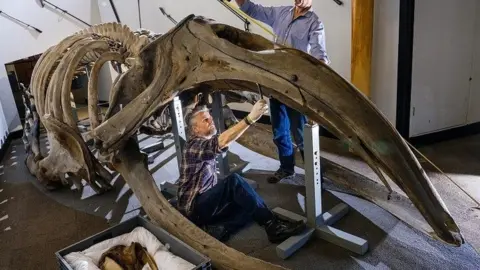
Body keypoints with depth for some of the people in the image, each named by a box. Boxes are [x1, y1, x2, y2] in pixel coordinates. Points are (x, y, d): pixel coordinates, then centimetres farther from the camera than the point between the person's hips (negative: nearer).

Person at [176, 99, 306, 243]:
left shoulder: (205, 146, 17)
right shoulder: (194, 145, -15)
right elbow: (221, 142, -35)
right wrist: (250, 118, -43)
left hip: (206, 203, 9)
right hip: (194, 208, -9)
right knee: (234, 181, -31)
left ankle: (217, 229, -19)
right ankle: (272, 224, -27)